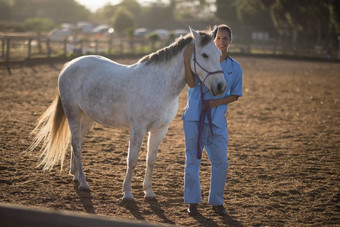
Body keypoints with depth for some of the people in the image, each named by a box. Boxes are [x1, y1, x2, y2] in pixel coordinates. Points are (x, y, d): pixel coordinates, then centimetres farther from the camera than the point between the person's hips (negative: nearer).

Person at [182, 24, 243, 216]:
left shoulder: (235, 67, 6)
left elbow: (235, 95, 6)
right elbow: (192, 83, -14)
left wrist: (216, 102, -9)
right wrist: (187, 61, -23)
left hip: (217, 120, 2)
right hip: (194, 117, -2)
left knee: (221, 162, 1)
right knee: (193, 160, 5)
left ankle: (217, 201, 17)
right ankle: (193, 201, 17)